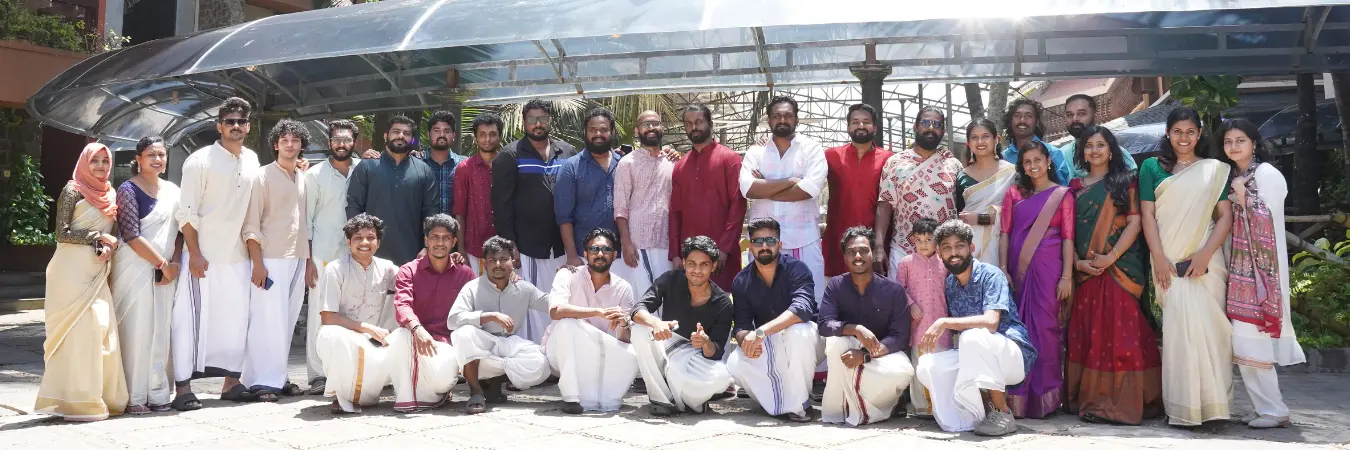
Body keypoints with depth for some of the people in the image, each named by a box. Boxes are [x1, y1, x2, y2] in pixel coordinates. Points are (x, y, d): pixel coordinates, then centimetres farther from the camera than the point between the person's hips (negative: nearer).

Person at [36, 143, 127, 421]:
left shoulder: (110, 194, 15)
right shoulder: (73, 190, -3)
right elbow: (62, 233, -10)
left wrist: (108, 248, -1)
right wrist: (98, 237, -13)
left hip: (97, 272, 6)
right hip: (72, 270, -6)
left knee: (103, 328, 0)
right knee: (78, 330, -8)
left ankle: (100, 395, 7)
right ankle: (75, 401, -4)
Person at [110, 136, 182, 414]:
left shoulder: (172, 190, 13)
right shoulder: (128, 190, -5)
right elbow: (131, 235, -12)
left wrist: (175, 264, -1)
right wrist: (163, 264, -12)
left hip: (165, 271, 5)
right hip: (135, 269, -5)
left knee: (160, 331, 7)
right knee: (136, 331, -4)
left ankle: (157, 392, 14)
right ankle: (134, 396, 3)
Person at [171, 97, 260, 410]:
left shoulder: (252, 160, 11)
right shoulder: (200, 161, -5)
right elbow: (186, 212, -8)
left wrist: (253, 247, 11)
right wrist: (194, 253, -14)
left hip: (239, 255, 5)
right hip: (204, 254, -5)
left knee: (236, 318, 8)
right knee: (193, 318, -4)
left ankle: (231, 381, 17)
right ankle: (183, 387, 0)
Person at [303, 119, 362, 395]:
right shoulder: (315, 175, 5)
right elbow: (306, 218, 3)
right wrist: (307, 258, -1)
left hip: (354, 252, 2)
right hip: (323, 254, -2)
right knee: (320, 312, -4)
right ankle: (317, 375, 0)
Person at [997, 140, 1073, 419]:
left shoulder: (1062, 195, 5)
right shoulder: (1014, 193, 11)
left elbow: (1068, 237, 0)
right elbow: (1005, 233, 7)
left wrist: (1067, 277, -6)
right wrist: (1003, 269, -2)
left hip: (1048, 269, -2)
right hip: (1019, 269, 2)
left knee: (1046, 326, -4)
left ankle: (1045, 396, 5)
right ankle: (1018, 396, 9)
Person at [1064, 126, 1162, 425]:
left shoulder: (1125, 182, 5)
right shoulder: (1076, 187, 15)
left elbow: (1134, 222, -4)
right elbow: (1070, 230, 10)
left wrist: (1110, 257, -14)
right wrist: (1078, 262, -5)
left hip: (1120, 267, -4)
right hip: (1086, 272, 4)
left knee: (1120, 332, -8)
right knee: (1086, 334, 4)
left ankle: (1123, 402, -6)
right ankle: (1089, 399, 11)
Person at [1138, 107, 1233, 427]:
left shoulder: (1215, 170, 12)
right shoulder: (1152, 167, 11)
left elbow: (1226, 216, 5)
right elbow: (1147, 214, 5)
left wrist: (1205, 254, -9)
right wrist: (1159, 259, -6)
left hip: (1206, 261, 1)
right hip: (1170, 264, -1)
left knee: (1208, 327, -5)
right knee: (1180, 327, -7)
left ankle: (1211, 404, 3)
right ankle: (1183, 408, -3)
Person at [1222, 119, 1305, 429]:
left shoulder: (1266, 174, -8)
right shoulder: (1234, 177, 16)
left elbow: (1268, 220, -15)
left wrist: (1243, 196, -12)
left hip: (1261, 269, -8)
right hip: (1240, 269, 8)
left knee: (1252, 339, -10)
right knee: (1245, 341, 6)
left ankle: (1274, 411, -1)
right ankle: (1270, 407, 12)